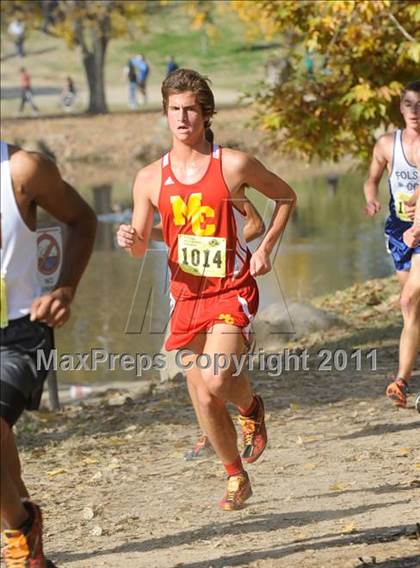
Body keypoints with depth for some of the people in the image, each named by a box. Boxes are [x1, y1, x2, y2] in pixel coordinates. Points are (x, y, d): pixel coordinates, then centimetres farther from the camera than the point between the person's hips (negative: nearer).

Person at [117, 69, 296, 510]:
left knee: (216, 381, -24)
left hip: (232, 291, -4)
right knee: (204, 400, 6)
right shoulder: (150, 178, 1)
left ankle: (251, 407, 13)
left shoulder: (234, 165, -6)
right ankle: (236, 478, 28)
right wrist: (130, 240, -15)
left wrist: (266, 247, -2)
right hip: (186, 294, 4)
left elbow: (285, 197, 10)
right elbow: (140, 248, 9)